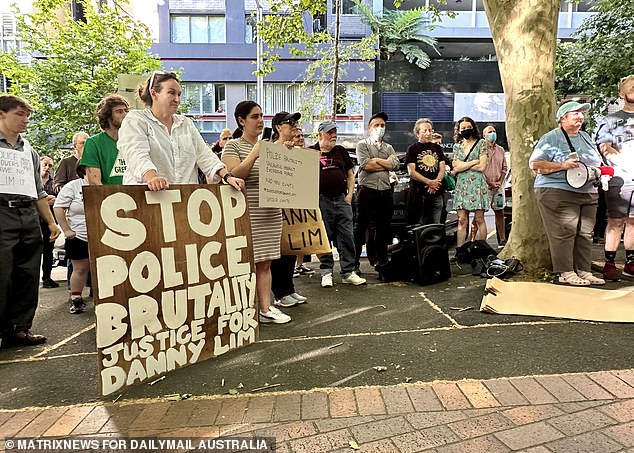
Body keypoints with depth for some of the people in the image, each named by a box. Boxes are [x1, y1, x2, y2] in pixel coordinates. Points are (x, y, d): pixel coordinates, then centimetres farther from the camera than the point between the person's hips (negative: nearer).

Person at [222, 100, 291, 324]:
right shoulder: (233, 146, 0)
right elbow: (233, 175, -14)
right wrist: (255, 154, -20)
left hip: (271, 213, 6)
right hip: (246, 214, -6)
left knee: (265, 263, 9)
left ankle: (266, 308, 14)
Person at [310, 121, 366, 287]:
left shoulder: (341, 151, 16)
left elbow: (350, 175, 17)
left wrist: (350, 194, 7)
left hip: (342, 199, 4)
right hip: (321, 200, -3)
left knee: (347, 236, 1)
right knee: (324, 237, 2)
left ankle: (348, 272, 9)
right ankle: (326, 273, 12)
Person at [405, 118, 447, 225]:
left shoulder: (437, 148, 18)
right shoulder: (413, 149, 4)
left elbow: (442, 169, 12)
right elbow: (411, 172, -6)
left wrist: (436, 182, -8)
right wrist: (430, 182, -13)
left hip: (437, 193, 5)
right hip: (419, 193, -4)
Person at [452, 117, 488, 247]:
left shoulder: (481, 143, 5)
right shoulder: (457, 146, 15)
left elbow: (482, 167, -5)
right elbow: (456, 168, 4)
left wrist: (463, 165, -2)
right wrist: (474, 162, -3)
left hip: (477, 185, -3)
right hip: (461, 186, 3)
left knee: (479, 220, -3)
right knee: (462, 221, -1)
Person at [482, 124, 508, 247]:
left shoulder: (500, 150, 15)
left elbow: (504, 168, 15)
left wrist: (500, 182, -1)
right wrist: (490, 183, -11)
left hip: (498, 186, 6)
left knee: (500, 212, 8)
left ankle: (502, 240, 15)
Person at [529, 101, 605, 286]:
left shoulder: (585, 137, 21)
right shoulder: (551, 138, -3)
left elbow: (597, 162, 30)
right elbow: (534, 164, -11)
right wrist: (562, 165, -19)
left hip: (588, 194, 8)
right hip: (557, 193, -7)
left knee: (585, 234, 5)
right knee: (564, 233, -10)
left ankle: (584, 271, 12)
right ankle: (566, 273, -5)